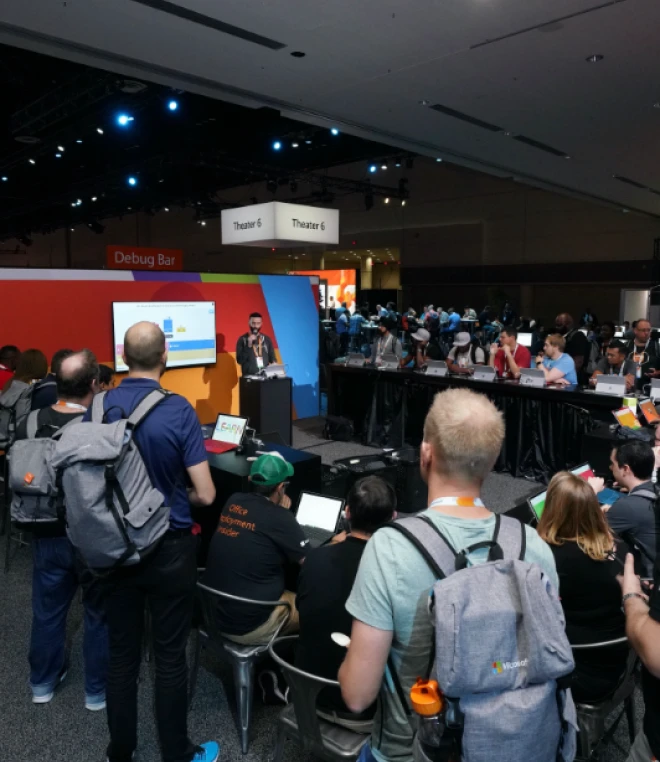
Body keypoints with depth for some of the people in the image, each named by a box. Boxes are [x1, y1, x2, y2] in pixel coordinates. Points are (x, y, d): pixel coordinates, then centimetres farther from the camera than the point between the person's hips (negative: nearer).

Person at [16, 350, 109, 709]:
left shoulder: (27, 426, -8)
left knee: (47, 609, 22)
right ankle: (98, 690, 29)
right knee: (100, 612, 14)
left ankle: (43, 682, 42)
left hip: (47, 535, 5)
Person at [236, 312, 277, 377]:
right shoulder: (242, 339, 2)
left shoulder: (266, 339, 10)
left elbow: (272, 358, 14)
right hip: (250, 377, -2)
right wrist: (249, 345, -13)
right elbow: (240, 360, -5)